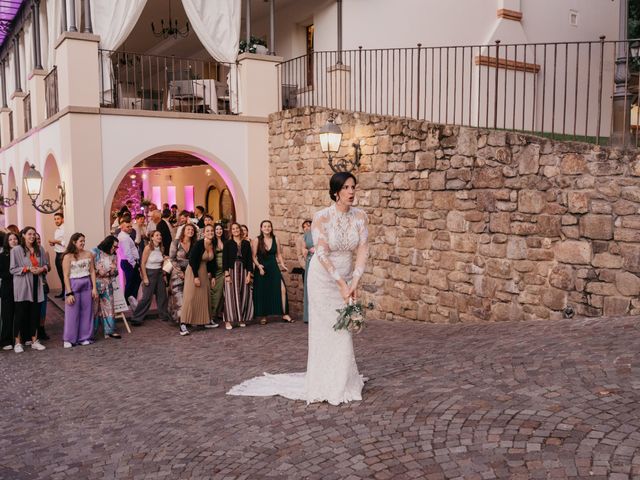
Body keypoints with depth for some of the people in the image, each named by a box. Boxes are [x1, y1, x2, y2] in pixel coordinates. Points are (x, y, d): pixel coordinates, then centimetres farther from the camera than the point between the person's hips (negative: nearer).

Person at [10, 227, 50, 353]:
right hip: (22, 286, -4)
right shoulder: (16, 250, -4)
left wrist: (42, 269, -8)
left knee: (35, 313, 6)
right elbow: (12, 269, -6)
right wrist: (27, 268, -17)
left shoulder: (40, 250, 7)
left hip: (36, 285, 4)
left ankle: (34, 341, 17)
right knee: (21, 314, 0)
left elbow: (45, 265, 14)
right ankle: (18, 343, 9)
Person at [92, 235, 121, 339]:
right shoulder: (95, 252, -6)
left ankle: (110, 331, 15)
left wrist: (113, 270, -9)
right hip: (96, 284, -5)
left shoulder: (113, 256, 10)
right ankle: (91, 332, 9)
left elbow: (116, 272, 12)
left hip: (107, 285, 5)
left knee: (109, 307, 7)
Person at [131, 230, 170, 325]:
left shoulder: (161, 248, 4)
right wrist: (145, 277, -15)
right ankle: (136, 318, 3)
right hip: (150, 273, -6)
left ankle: (164, 316, 23)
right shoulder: (148, 248, -13)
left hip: (160, 273, 6)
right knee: (147, 297, -6)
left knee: (162, 295, 9)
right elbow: (142, 264, -12)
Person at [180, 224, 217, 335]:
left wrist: (213, 276, 9)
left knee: (204, 296, 10)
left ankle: (204, 321, 20)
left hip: (204, 272, 7)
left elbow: (213, 262, 12)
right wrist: (196, 277, -19)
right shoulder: (199, 244, -18)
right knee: (190, 297, -12)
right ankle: (183, 324, -14)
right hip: (193, 271, -7)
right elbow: (192, 260, -19)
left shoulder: (213, 245, 2)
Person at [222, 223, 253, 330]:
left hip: (243, 271, 3)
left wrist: (249, 274, -1)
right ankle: (228, 321, -4)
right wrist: (227, 274, -11)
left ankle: (241, 319, 13)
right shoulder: (228, 243, 3)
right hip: (231, 271, -2)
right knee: (231, 295, -5)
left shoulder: (246, 243, 9)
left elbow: (249, 259, 7)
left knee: (243, 295, 3)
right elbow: (224, 259, -2)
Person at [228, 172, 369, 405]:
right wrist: (342, 284, -22)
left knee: (343, 331, 9)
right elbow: (322, 255, -20)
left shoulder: (360, 216, -5)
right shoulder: (321, 217, -17)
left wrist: (354, 282, -16)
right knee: (326, 330, 2)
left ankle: (341, 383, 25)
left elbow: (362, 251, -7)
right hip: (324, 278, -4)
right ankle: (324, 386, 16)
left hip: (346, 278, 4)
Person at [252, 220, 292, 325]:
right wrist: (259, 266, -19)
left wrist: (282, 264, 1)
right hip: (261, 268, -2)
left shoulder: (275, 239, 5)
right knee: (262, 293, 4)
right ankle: (263, 316, 16)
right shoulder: (257, 240, -4)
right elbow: (253, 256, -5)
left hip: (274, 267, 2)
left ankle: (285, 314, -4)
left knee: (282, 289, -11)